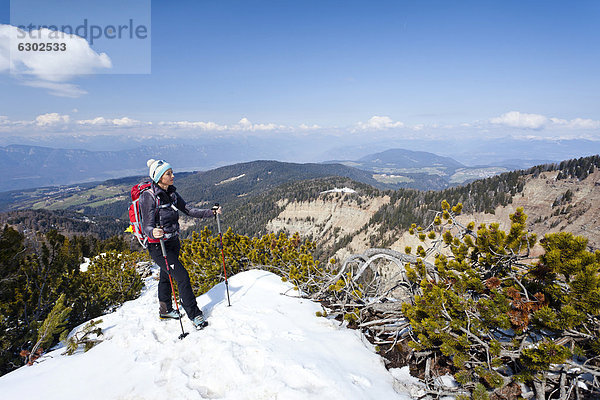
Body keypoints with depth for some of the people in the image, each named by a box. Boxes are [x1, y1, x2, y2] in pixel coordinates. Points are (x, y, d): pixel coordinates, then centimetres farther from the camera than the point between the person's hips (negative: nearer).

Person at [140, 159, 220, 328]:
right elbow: (147, 226, -23)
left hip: (173, 243, 7)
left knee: (166, 276, 22)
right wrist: (153, 232, -46)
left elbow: (189, 211, 2)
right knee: (182, 276, -9)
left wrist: (212, 212, -8)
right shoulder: (149, 197, -20)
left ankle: (165, 310, 42)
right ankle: (194, 315, 3)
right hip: (158, 246, -7)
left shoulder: (172, 194, 2)